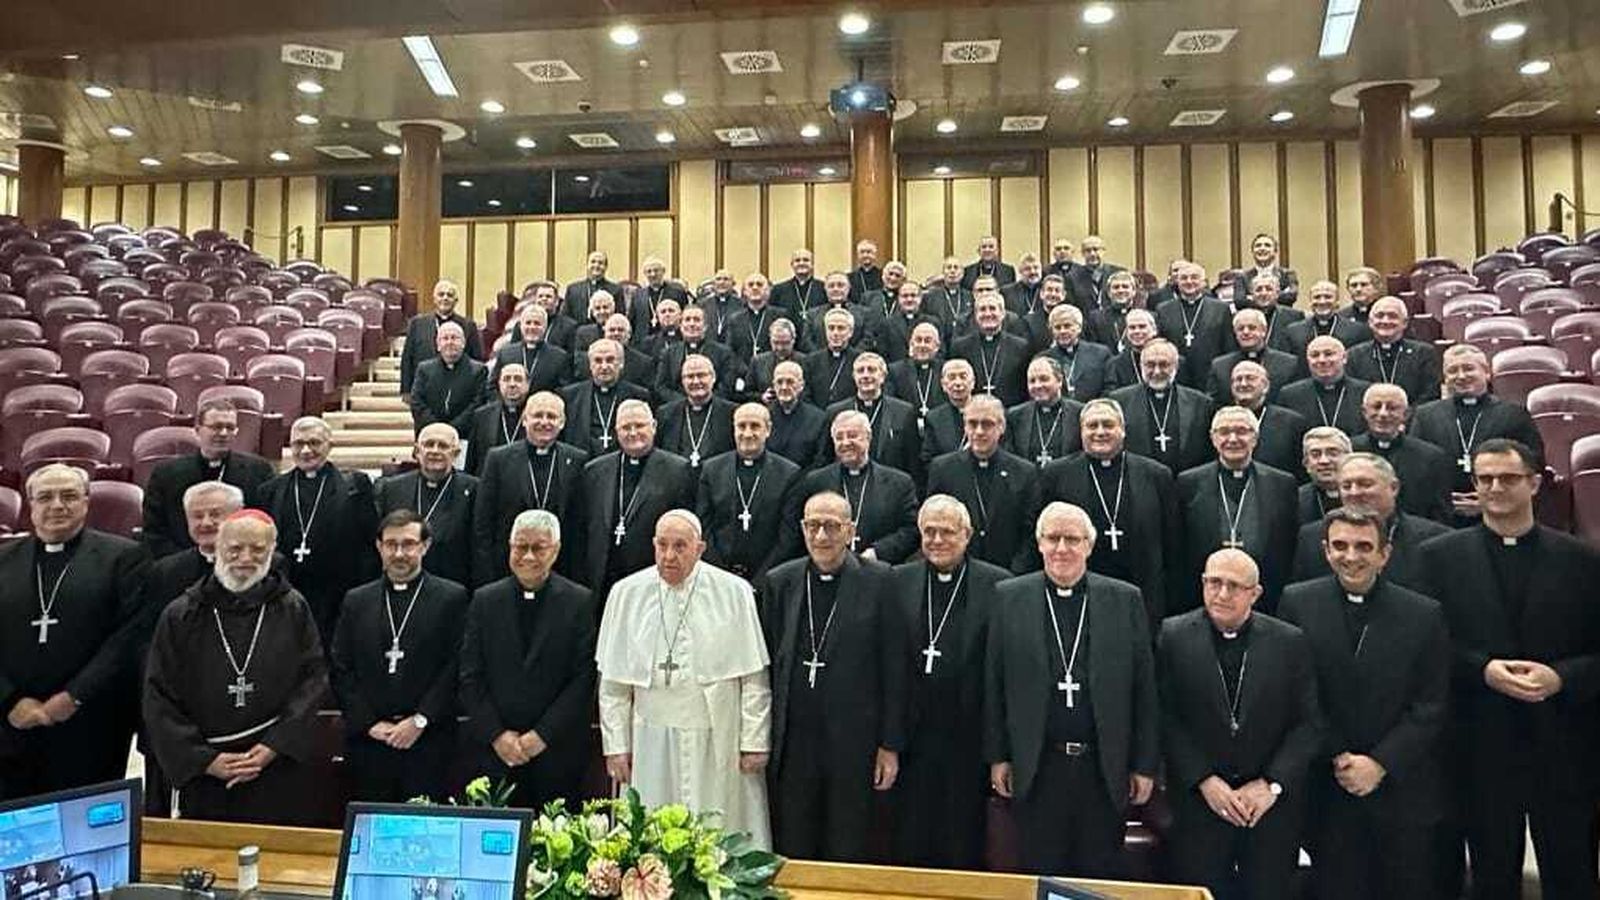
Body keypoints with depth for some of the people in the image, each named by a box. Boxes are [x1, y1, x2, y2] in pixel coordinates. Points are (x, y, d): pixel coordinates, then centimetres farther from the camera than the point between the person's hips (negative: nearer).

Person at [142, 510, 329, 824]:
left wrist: (273, 748, -11)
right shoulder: (181, 616, 3)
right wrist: (205, 759, -7)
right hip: (202, 779, 1)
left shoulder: (293, 610, 2)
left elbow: (314, 680, -2)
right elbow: (158, 698, 1)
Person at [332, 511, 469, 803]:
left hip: (429, 742, -3)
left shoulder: (452, 597, 2)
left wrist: (420, 720, -10)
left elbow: (457, 668, -4)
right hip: (367, 743, 3)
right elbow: (341, 671, 8)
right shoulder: (356, 601, 12)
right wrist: (369, 723, -3)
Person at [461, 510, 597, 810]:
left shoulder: (581, 602, -2)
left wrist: (542, 735, -10)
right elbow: (470, 677, 4)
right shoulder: (484, 600, 6)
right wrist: (496, 734, -5)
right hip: (495, 751, 2)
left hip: (558, 754, -1)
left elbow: (584, 679, -6)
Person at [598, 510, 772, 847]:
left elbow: (755, 678, -1)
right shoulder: (626, 593, 3)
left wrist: (755, 742, -3)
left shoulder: (734, 593, -2)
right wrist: (615, 745, 4)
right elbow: (613, 682, 6)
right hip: (651, 745, 2)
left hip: (720, 744, -1)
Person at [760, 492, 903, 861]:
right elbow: (766, 662, 7)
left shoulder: (878, 582, -4)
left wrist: (890, 745, -3)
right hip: (791, 743, 2)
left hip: (854, 745, -2)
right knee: (791, 854, 13)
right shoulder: (779, 581, 4)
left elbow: (894, 668, -3)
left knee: (847, 855, 11)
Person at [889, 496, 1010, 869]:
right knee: (909, 848, 11)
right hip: (912, 738, 2)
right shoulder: (898, 581, 4)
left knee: (965, 850, 10)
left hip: (969, 740, -2)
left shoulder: (997, 584, -3)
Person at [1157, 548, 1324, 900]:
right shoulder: (1173, 636, -3)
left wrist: (1271, 785, -9)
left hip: (1273, 803, 1)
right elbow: (1166, 719, -5)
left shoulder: (1291, 642, 0)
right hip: (1199, 800, -1)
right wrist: (1205, 781, -11)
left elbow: (1309, 724, -1)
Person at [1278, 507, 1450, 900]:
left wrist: (1380, 764, -10)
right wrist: (1337, 758, -9)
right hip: (1327, 790, 0)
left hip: (1403, 791, 1)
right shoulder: (1296, 603, -3)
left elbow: (1430, 708, -2)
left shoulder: (1424, 615, -1)